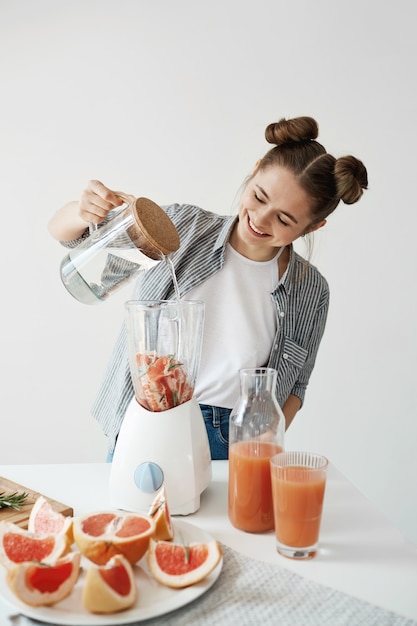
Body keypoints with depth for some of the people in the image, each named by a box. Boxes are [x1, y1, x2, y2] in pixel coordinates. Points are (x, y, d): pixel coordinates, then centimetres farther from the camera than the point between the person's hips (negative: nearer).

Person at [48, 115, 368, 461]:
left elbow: (295, 384, 9)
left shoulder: (311, 292, -5)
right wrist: (82, 212, -26)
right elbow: (62, 230, -3)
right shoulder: (183, 227, -8)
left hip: (229, 445, 1)